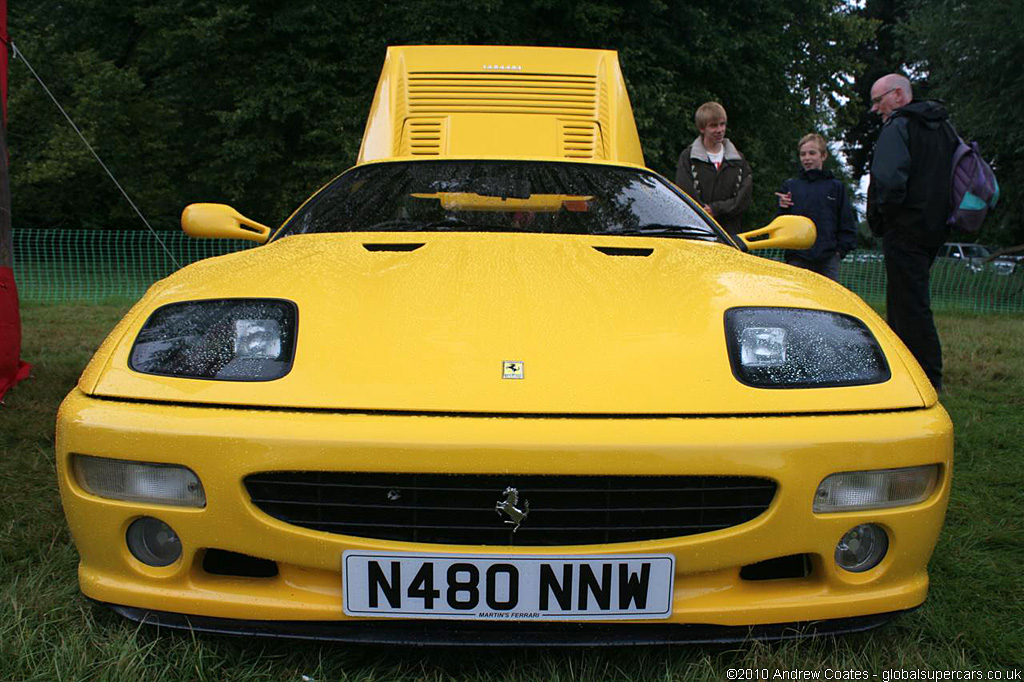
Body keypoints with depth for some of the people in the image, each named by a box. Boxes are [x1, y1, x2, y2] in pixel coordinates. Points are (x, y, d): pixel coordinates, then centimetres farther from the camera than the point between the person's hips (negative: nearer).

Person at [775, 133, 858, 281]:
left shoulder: (836, 186, 10)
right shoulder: (790, 186, 12)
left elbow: (847, 224, 9)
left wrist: (841, 250, -2)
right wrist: (783, 208, -10)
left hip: (828, 259, 0)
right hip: (797, 257, 0)